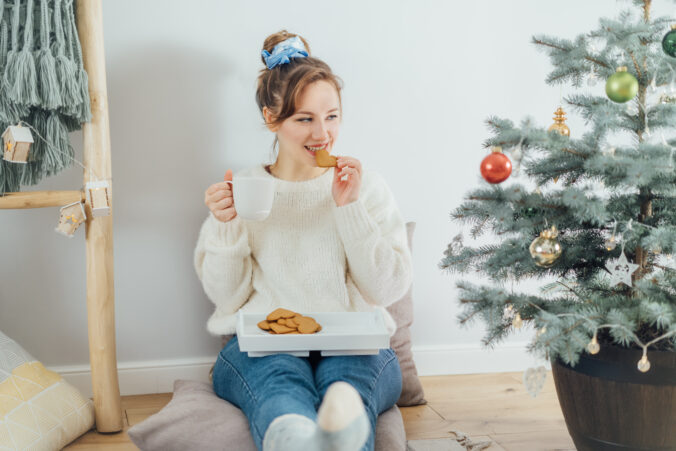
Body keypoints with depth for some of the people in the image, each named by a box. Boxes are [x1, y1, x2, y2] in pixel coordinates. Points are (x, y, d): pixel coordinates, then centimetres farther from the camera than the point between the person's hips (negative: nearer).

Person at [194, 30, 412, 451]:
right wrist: (225, 226, -6)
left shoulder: (367, 186, 14)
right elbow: (227, 297, 10)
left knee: (346, 378, -38)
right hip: (262, 345, -1)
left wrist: (350, 207, -4)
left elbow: (388, 289, 5)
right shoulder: (242, 191, 14)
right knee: (282, 378, -39)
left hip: (355, 345, 1)